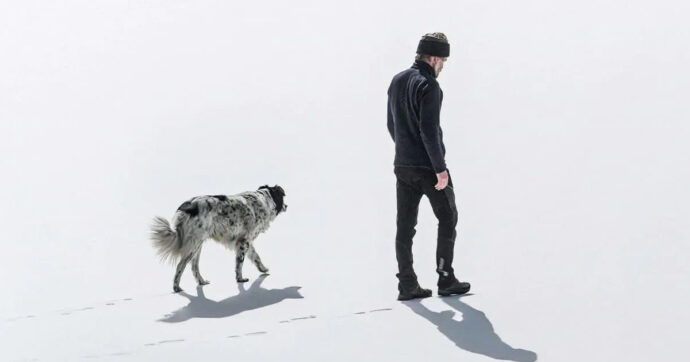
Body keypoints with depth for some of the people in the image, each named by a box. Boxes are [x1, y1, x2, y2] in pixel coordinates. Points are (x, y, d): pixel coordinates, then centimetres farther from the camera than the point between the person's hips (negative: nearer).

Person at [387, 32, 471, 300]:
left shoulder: (397, 81, 10)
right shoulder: (428, 85, -16)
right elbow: (429, 131, -21)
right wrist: (440, 168, -18)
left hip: (402, 165, 7)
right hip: (428, 167, -7)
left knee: (405, 225, 7)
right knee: (447, 218, 9)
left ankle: (407, 284, 9)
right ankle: (445, 279, 13)